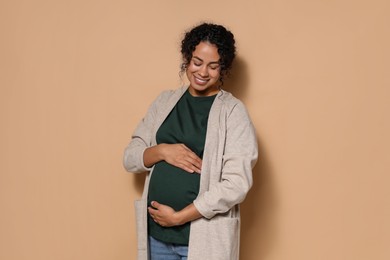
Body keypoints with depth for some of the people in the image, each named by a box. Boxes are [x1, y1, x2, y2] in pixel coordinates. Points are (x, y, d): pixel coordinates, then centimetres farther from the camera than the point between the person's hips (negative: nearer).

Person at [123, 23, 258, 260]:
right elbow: (130, 157, 7)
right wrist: (162, 151, -13)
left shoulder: (233, 111, -9)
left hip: (205, 238, -4)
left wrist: (179, 216, -16)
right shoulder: (165, 101, 6)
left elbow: (237, 184, -16)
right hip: (157, 233, 5)